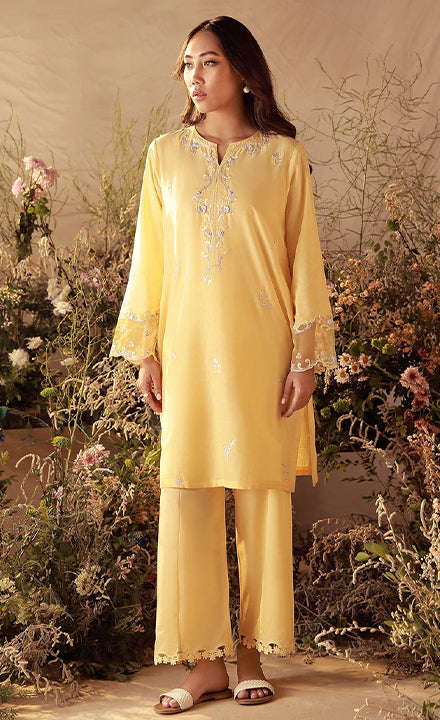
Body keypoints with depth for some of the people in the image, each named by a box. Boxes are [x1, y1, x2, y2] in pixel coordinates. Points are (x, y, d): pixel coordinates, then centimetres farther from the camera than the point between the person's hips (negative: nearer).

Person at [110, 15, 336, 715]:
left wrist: (306, 355, -3)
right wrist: (146, 352, 4)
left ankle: (252, 654, 13)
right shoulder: (166, 153, 9)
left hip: (263, 350, -1)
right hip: (189, 347, 2)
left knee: (262, 499, 2)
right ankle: (206, 661, 8)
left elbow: (304, 258, 2)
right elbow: (149, 255, 9)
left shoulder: (284, 156, 3)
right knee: (188, 496, -1)